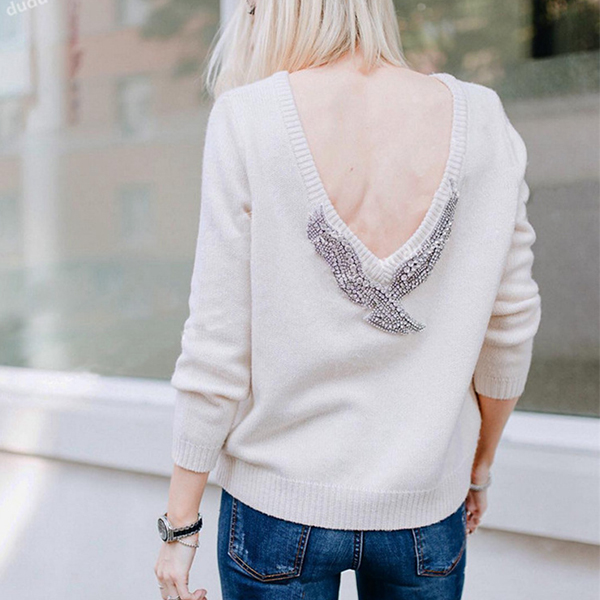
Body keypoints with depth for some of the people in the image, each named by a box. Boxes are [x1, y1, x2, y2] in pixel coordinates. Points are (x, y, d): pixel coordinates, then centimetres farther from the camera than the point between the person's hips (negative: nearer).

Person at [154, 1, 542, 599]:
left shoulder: (247, 119, -15)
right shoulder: (481, 118, -6)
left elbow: (217, 347, -13)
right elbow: (509, 330, 0)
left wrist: (180, 524, -1)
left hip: (279, 502, -1)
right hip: (424, 514, 2)